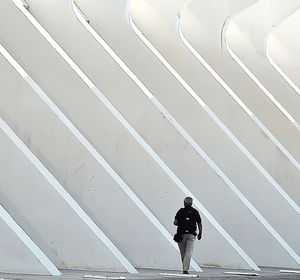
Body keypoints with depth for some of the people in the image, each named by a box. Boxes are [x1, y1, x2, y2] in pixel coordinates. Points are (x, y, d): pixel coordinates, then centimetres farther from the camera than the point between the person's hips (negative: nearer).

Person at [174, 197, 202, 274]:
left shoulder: (180, 211, 2)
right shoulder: (195, 212, 4)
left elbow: (175, 222, -5)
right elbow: (199, 224, 7)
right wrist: (200, 233, 21)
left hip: (181, 234, 0)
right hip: (191, 234, 0)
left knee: (183, 252, 11)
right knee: (189, 252, -4)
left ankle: (185, 268, 17)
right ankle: (185, 269, -15)